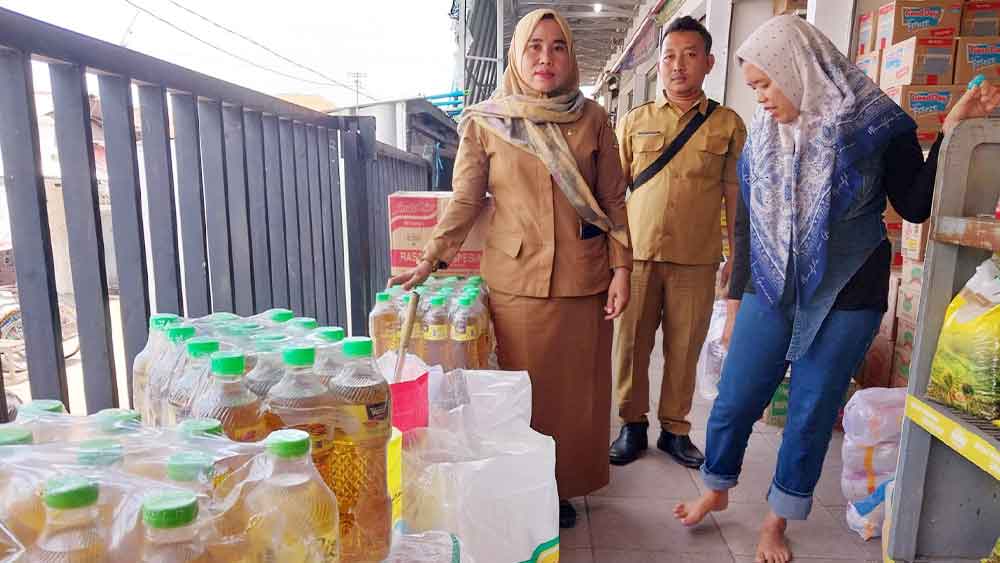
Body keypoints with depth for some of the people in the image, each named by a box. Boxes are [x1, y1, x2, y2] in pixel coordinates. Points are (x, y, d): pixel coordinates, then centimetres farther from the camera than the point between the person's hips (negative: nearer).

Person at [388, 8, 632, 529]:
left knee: (577, 389, 10)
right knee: (521, 392, 7)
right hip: (516, 281, -1)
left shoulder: (592, 119, 5)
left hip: (584, 281, 2)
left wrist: (620, 269, 0)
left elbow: (613, 200, 6)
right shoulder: (484, 123, 2)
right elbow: (465, 200, 2)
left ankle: (565, 487, 28)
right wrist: (430, 261, -6)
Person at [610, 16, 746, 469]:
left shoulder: (728, 125, 5)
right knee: (631, 344, 6)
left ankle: (675, 429, 25)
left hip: (697, 260, 0)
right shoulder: (635, 121, 7)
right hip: (637, 254, 1)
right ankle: (632, 424, 23)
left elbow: (735, 194, 8)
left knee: (684, 349, 7)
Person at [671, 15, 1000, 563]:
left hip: (846, 297, -2)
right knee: (732, 403, 4)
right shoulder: (762, 135, 5)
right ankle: (716, 489, 31)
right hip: (769, 291, 3)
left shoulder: (877, 124, -4)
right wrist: (736, 294, 13)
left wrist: (950, 132, -11)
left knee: (811, 415, 6)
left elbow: (914, 207, 0)